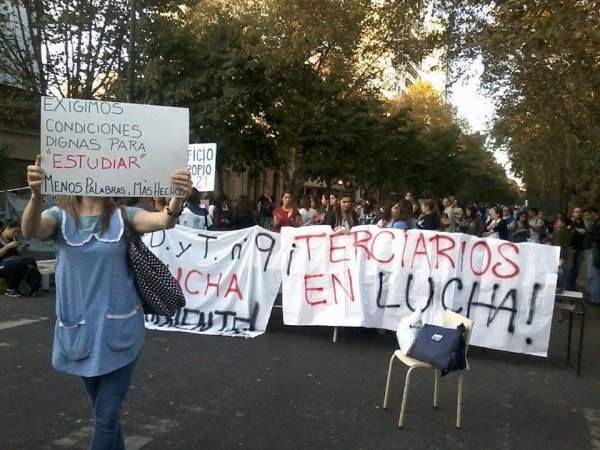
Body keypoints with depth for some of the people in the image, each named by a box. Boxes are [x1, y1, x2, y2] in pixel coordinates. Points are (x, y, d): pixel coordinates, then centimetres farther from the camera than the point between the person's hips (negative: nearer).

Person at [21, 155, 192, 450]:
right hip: (79, 332, 2)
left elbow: (163, 221, -22)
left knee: (107, 417, 2)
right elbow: (30, 230, -24)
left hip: (119, 331, -2)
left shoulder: (123, 215, -4)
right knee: (103, 413, 19)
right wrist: (36, 195, -45)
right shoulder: (61, 216, -2)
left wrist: (177, 198, -45)